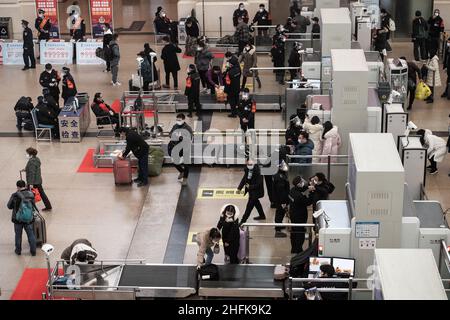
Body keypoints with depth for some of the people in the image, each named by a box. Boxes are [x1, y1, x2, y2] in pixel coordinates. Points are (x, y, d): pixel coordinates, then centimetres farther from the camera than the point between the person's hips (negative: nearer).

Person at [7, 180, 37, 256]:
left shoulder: (15, 196, -18)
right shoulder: (31, 194, -10)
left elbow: (9, 206, -7)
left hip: (18, 219, -2)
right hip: (29, 219, 2)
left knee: (18, 235, 17)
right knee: (31, 235, 15)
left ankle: (18, 250, 31)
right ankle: (33, 251, 21)